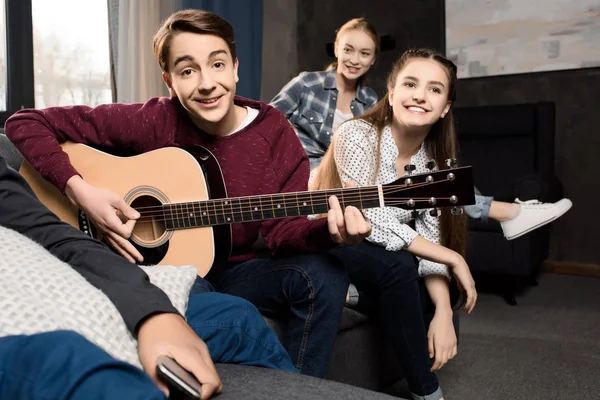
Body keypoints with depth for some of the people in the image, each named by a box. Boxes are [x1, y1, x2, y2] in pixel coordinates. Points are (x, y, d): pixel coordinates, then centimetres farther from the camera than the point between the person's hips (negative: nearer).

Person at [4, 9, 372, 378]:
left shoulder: (274, 133, -8)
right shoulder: (153, 122, -14)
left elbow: (282, 228, -11)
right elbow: (25, 123, -9)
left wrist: (330, 232, -33)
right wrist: (80, 191, -23)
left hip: (231, 270, 2)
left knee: (324, 274, -24)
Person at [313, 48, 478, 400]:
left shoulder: (432, 159, -2)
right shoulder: (357, 135, -21)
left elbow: (430, 238, -6)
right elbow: (376, 225, -28)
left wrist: (444, 313, -19)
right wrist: (454, 259, -22)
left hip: (383, 258, 6)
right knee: (398, 264, -30)